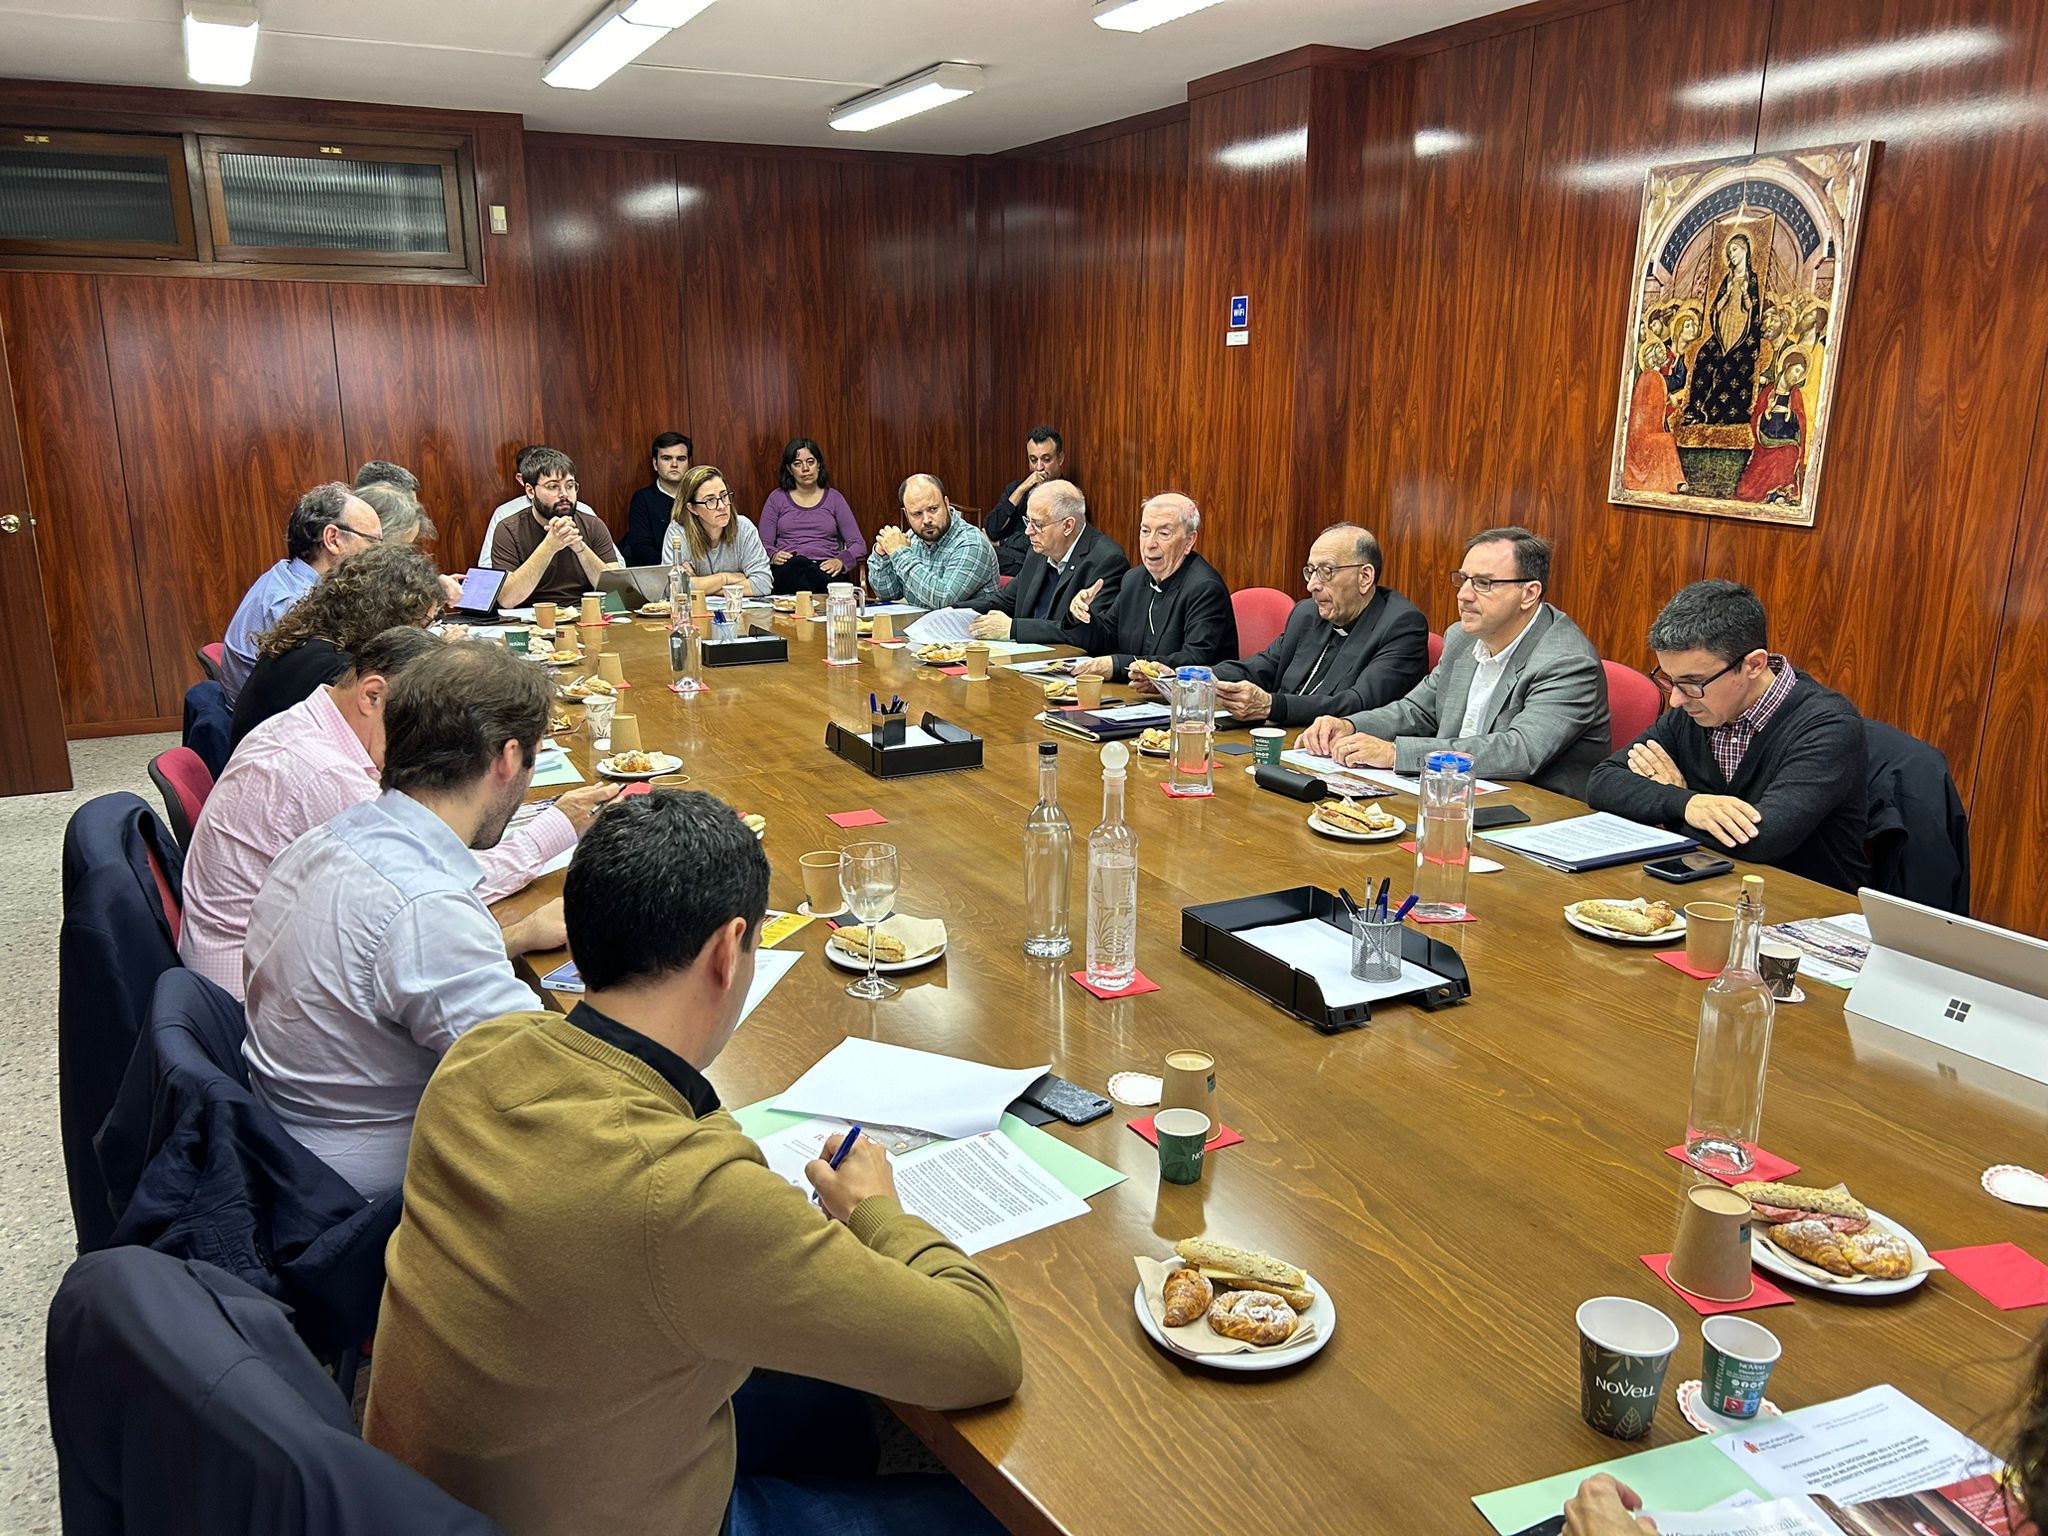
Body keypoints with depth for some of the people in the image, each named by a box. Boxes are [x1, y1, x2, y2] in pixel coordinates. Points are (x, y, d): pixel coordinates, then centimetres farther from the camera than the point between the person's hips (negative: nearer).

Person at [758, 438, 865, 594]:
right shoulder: (777, 498, 16)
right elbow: (763, 545, 11)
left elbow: (859, 544, 10)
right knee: (797, 564, -39)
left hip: (826, 568, -1)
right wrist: (774, 556, -14)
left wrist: (840, 561, -12)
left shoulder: (834, 498, 17)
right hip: (789, 568, 1)